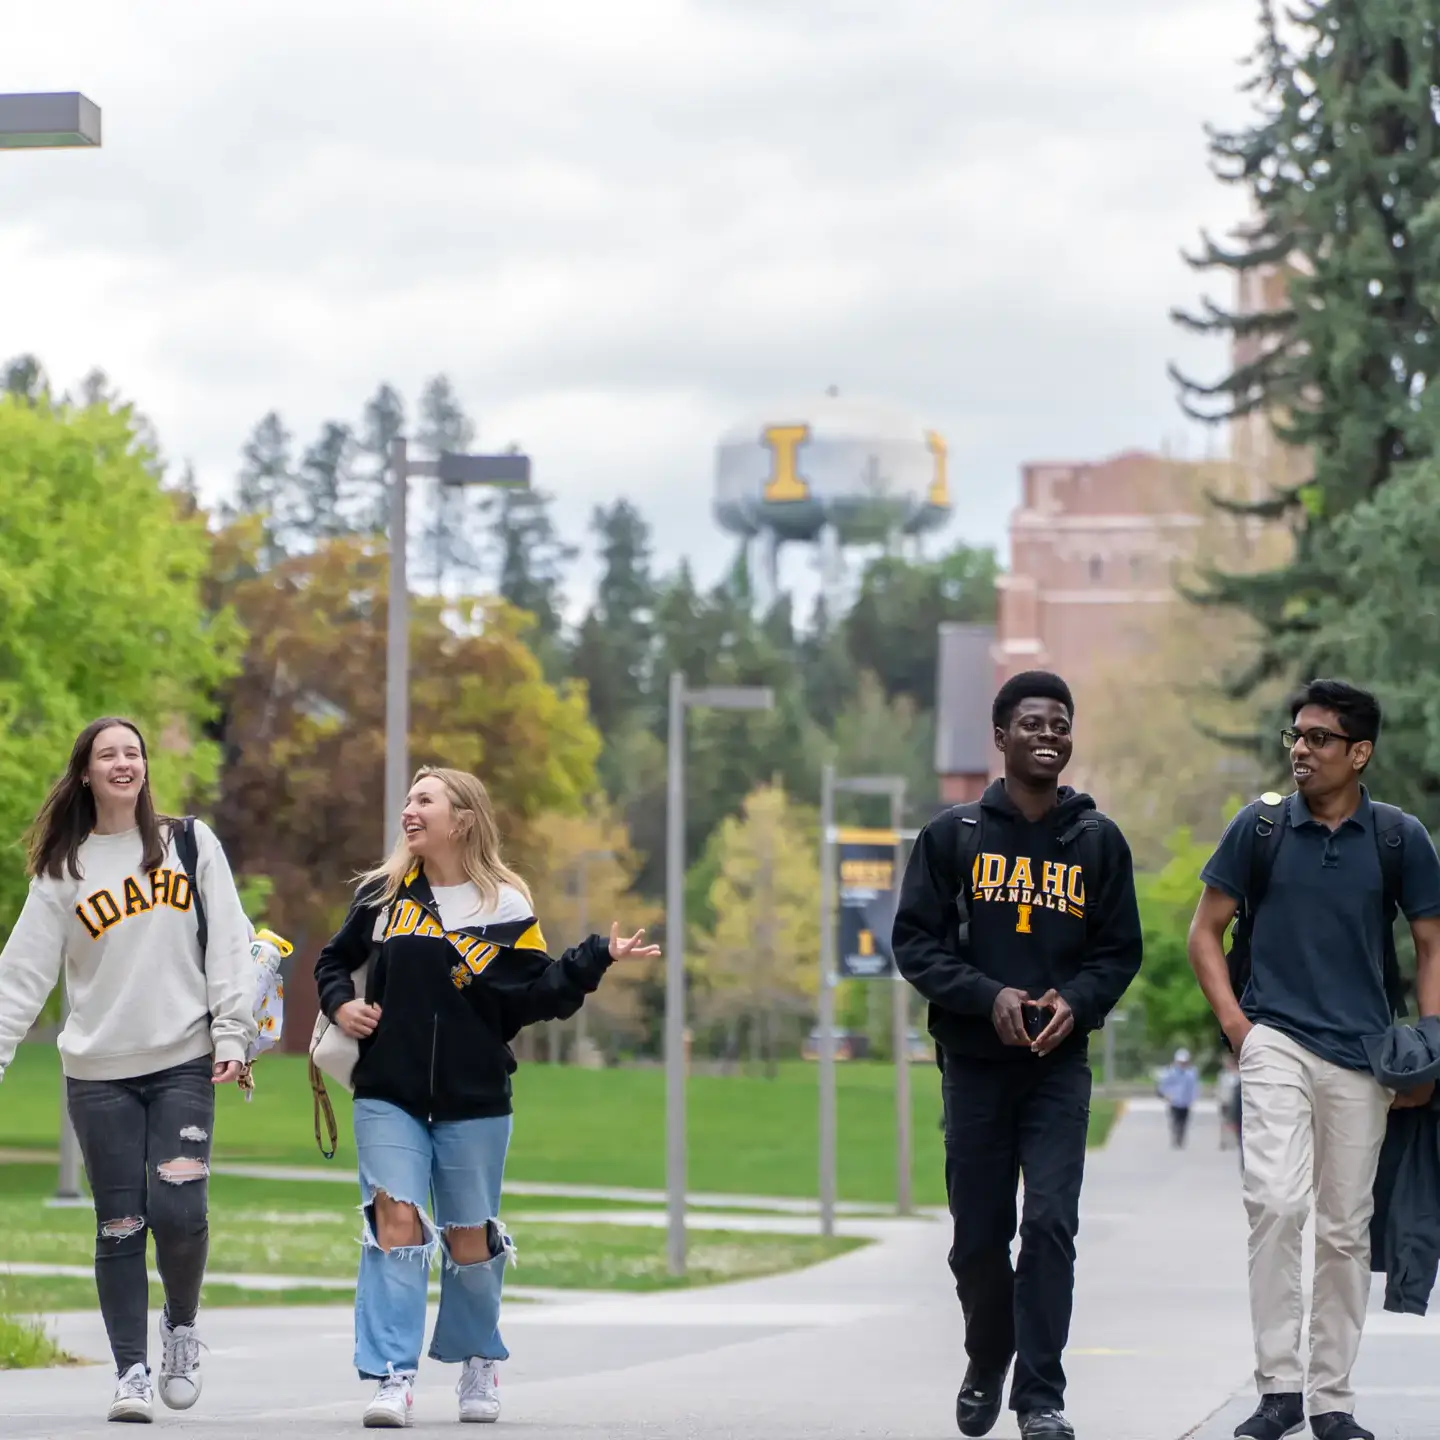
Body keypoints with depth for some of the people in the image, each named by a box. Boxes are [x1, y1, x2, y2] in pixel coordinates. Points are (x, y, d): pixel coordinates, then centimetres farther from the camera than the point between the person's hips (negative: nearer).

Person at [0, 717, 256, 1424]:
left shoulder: (191, 843, 5)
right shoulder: (62, 869, 6)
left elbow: (228, 944, 2)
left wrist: (231, 1033, -7)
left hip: (184, 1063, -1)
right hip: (99, 1073, 1)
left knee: (179, 1212, -13)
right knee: (121, 1225, 0)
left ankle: (182, 1325, 13)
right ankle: (131, 1372, 8)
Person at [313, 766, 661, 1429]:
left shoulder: (505, 907, 0)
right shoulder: (382, 894, 6)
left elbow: (534, 999, -4)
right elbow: (335, 959, 20)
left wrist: (595, 959, -14)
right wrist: (339, 1003, 1)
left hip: (474, 1102, -1)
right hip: (388, 1096, 1)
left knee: (469, 1238, 8)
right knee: (395, 1220, -14)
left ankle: (477, 1362, 31)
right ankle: (392, 1378, -15)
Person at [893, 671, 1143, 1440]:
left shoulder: (1098, 841, 4)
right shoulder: (953, 835, 1)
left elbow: (1119, 950, 6)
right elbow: (916, 943, -1)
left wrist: (1076, 1000, -14)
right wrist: (989, 995, -16)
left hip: (1059, 1065, 0)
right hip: (974, 1062, 0)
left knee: (1050, 1224, -13)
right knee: (978, 1236, 8)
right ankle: (986, 1369, 33)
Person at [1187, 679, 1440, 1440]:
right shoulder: (1260, 825, 1)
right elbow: (1205, 930, 9)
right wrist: (1233, 1021, -3)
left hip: (1361, 1056, 2)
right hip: (1276, 1041, -1)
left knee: (1345, 1229, 7)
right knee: (1276, 1200, -20)